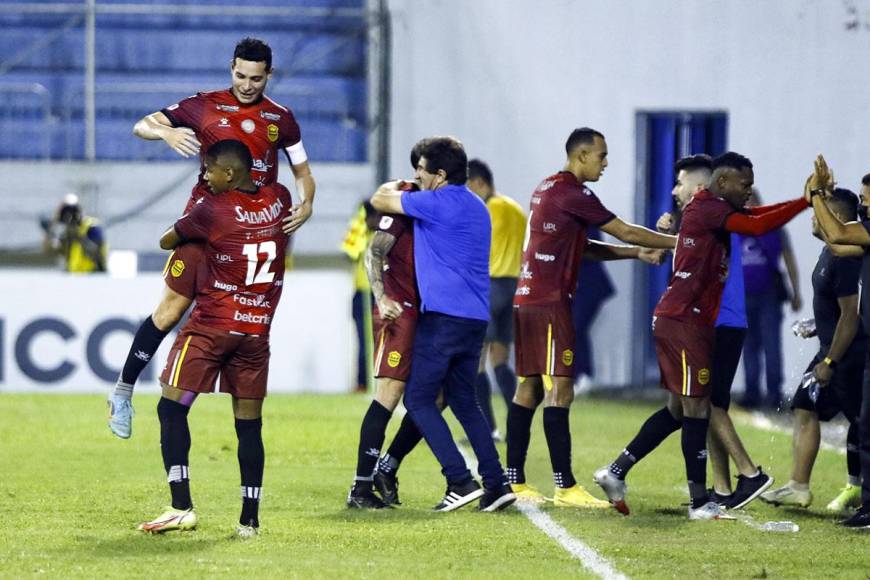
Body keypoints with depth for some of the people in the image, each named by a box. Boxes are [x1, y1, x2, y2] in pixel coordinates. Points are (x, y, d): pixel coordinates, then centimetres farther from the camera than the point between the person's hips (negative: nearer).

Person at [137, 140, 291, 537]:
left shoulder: (212, 210, -10)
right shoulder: (279, 199, 3)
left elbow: (166, 241, 4)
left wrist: (185, 227, 24)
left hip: (211, 325, -5)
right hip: (257, 330, 5)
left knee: (172, 408, 1)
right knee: (249, 422, 7)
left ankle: (181, 507, -9)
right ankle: (250, 518, 4)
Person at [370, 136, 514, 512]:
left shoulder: (437, 203, -12)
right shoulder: (475, 206, 16)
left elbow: (380, 201, 0)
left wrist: (395, 187, 20)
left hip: (444, 316, -9)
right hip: (476, 318, 9)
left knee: (418, 399, -1)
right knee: (464, 400, 17)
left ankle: (461, 482, -10)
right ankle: (496, 485, 10)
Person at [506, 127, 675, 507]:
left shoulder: (548, 189, 18)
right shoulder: (571, 192, -12)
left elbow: (583, 249, 22)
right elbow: (625, 232, -9)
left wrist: (639, 253, 16)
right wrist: (677, 242, 1)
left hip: (528, 301, 10)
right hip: (550, 303, -10)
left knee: (529, 389, 10)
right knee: (559, 390, -10)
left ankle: (514, 481, 10)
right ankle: (565, 487, -12)